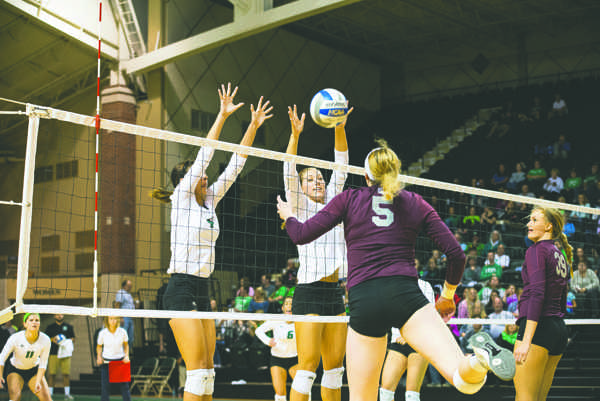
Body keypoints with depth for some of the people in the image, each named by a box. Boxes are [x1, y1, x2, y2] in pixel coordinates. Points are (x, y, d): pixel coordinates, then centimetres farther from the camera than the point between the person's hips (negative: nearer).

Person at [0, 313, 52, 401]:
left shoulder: (45, 340, -21)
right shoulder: (15, 338, -26)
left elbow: (43, 364, -13)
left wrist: (38, 382, -22)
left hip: (34, 370, 2)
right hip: (14, 369, -2)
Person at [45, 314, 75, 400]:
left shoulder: (68, 327, 14)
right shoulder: (50, 327, 12)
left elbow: (73, 338, 16)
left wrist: (67, 342, -5)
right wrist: (52, 339, -8)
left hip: (65, 353, 1)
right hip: (53, 353, 0)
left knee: (66, 374, -2)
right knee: (52, 374, -4)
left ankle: (67, 394, 3)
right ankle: (49, 394, 2)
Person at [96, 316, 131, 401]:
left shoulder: (122, 332, -7)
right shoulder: (103, 333, -9)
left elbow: (126, 345, 9)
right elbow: (99, 346, 7)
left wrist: (126, 355, -5)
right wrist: (99, 357, -9)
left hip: (120, 361, 1)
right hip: (106, 362, 0)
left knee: (124, 386, 0)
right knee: (105, 387, 1)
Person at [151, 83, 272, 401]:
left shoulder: (209, 201, 14)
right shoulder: (181, 197, -3)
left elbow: (235, 165, 14)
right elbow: (204, 155, -11)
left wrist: (253, 126, 10)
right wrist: (222, 116, -13)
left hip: (201, 291, 8)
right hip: (181, 290, -8)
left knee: (207, 371, 7)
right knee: (198, 370, -12)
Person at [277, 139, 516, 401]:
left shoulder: (349, 199, 14)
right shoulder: (416, 203, 16)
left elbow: (302, 235, 10)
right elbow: (456, 254, 11)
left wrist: (288, 216, 32)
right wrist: (447, 295, 28)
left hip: (363, 301, 1)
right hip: (405, 293, 0)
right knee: (465, 378, -16)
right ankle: (479, 359, -49)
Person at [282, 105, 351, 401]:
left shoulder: (331, 204, 16)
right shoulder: (300, 208, 3)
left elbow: (341, 166, 9)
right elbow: (289, 173, -11)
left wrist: (340, 129, -3)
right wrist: (295, 135, -24)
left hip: (335, 292, 6)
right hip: (309, 293, -6)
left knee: (335, 367, 8)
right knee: (307, 368, -10)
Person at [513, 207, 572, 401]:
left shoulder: (536, 250, -7)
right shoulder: (561, 256, 19)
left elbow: (537, 294, -18)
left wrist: (526, 339, -22)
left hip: (539, 326, -9)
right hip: (560, 329, 9)